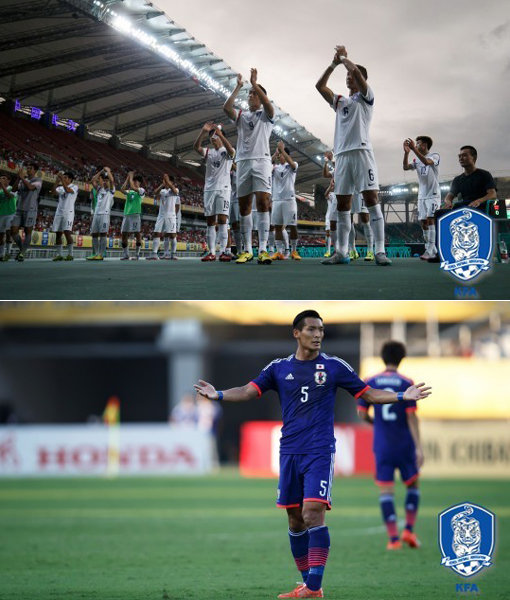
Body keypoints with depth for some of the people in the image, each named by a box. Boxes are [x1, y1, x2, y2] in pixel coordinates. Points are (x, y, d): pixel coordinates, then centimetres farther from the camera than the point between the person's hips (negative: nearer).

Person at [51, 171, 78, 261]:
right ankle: (58, 254, 4)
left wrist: (62, 179, -19)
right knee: (58, 233, 2)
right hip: (59, 212, 6)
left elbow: (68, 190, -19)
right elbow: (54, 191, -1)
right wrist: (57, 181, -8)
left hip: (68, 212, -6)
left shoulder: (74, 187, 2)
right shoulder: (60, 187, 17)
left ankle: (70, 254, -12)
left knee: (67, 232, -14)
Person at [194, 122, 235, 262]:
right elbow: (196, 147, -7)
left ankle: (223, 251, -14)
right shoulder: (208, 152, 14)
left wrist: (220, 134, -33)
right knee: (210, 222, 0)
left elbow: (231, 150, -22)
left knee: (222, 220, -11)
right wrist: (203, 132, -23)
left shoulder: (226, 151, 4)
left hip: (223, 189, -4)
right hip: (209, 189, 4)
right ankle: (211, 252, -1)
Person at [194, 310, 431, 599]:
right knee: (295, 520, 6)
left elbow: (368, 393, 7)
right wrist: (218, 394, -12)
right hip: (290, 452, 4)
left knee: (313, 513, -17)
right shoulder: (279, 368, 8)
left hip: (320, 450, -3)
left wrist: (402, 396, -5)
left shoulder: (335, 366, 3)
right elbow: (249, 391, 5)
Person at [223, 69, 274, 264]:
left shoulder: (266, 115, 11)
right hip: (243, 162, 4)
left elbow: (268, 105, -13)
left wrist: (255, 83, -9)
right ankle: (247, 250, 5)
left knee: (263, 202, -16)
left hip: (261, 161, -4)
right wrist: (238, 87, 1)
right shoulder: (241, 116, 19)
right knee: (244, 206, 1)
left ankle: (263, 249, -22)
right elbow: (226, 107, 0)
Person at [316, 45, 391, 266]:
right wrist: (334, 64, 14)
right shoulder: (340, 102, 24)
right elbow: (320, 86, 19)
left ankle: (380, 251, -19)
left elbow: (355, 70, -8)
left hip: (361, 151, -6)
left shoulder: (365, 97, 7)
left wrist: (344, 57, 8)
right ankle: (342, 252, 6)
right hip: (342, 155, 6)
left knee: (371, 200, -13)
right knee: (342, 205, 4)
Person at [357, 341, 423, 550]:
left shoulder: (370, 383, 1)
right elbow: (411, 417, -9)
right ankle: (409, 530, 5)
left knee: (386, 490, 2)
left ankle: (393, 538, -5)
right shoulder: (406, 384, -4)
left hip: (382, 445, 1)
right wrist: (419, 447, -9)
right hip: (404, 444, -1)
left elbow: (362, 414, 3)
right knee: (412, 485, 17)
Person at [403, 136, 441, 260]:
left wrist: (414, 149, -32)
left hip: (433, 194, -7)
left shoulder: (434, 156, -4)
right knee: (423, 222, 3)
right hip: (422, 195, 7)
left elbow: (427, 162, -25)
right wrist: (406, 152, -14)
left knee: (430, 219, -17)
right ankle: (431, 250, 8)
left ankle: (430, 250, -23)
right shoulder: (417, 160, 15)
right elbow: (405, 167, -1)